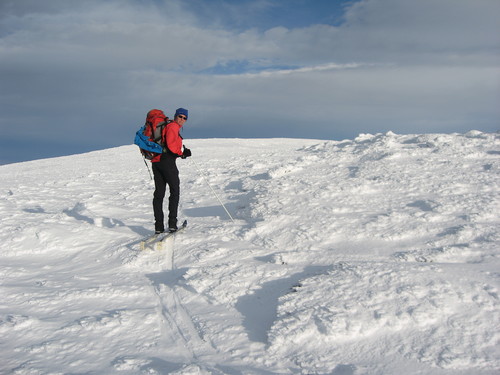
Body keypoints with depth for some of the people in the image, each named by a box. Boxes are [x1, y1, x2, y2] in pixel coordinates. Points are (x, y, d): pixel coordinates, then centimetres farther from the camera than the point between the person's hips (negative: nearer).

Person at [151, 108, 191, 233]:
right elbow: (170, 144, -17)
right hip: (167, 161, -8)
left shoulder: (166, 126, 25)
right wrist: (182, 153, -6)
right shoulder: (173, 126, -3)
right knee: (175, 191, 0)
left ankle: (158, 226, 7)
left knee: (159, 193, 8)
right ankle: (172, 223, -6)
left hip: (156, 161, 9)